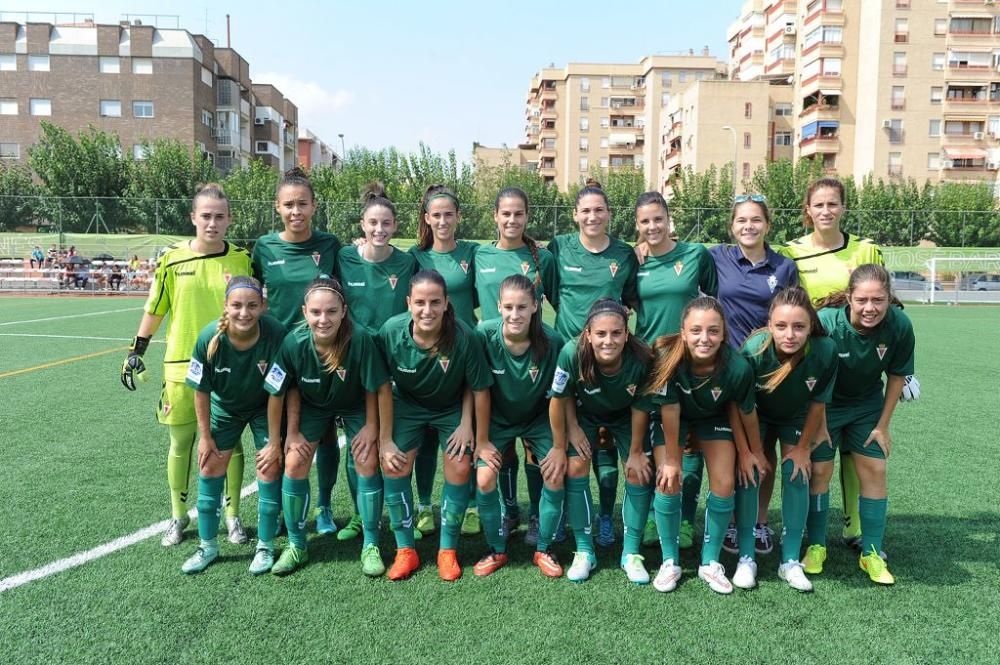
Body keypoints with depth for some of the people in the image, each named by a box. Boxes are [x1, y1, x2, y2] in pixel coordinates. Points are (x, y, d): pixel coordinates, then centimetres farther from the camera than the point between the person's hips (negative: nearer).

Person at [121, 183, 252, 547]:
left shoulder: (242, 259, -2)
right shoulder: (173, 257, -2)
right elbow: (155, 308, 7)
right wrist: (136, 351, 7)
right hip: (181, 366, 1)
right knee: (180, 442, 10)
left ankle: (233, 516, 23)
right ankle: (178, 515, 28)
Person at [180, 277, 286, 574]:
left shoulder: (276, 335, -33)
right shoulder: (210, 338, -28)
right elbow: (201, 391, -13)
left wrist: (276, 439, -17)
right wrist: (205, 436, -6)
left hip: (266, 408, -2)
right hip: (224, 407, 2)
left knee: (269, 468, -5)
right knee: (210, 466, 6)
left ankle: (265, 546, 14)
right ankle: (208, 545, 24)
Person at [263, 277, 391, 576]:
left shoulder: (360, 339, -36)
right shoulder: (294, 342, -30)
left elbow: (378, 388, -21)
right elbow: (280, 393, -13)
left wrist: (371, 426, -14)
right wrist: (291, 432, -9)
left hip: (356, 405, -1)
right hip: (312, 405, 2)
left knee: (368, 463, -11)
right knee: (294, 463, -7)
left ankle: (371, 546, 7)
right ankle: (296, 546, 13)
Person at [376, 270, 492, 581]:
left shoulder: (462, 336, -32)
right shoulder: (391, 331, -27)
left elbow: (479, 389, -18)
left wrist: (481, 439, -12)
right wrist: (385, 440, -12)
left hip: (453, 407, -1)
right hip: (408, 405, 1)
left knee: (460, 467, -11)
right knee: (393, 463, -12)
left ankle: (448, 551, 9)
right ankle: (405, 550, 5)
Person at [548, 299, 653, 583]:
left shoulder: (641, 359, -35)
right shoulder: (572, 354, -38)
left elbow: (640, 407, -18)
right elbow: (559, 400, -21)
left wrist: (636, 452, -8)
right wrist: (559, 447, -13)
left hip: (624, 415, 1)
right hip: (584, 413, 0)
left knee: (638, 473, -7)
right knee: (576, 468, -11)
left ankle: (631, 553, 11)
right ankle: (584, 551, 5)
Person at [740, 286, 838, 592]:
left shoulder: (825, 351, -34)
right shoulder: (754, 349, -38)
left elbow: (818, 403, -16)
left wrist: (803, 447, -6)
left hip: (796, 418, 1)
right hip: (758, 416, -1)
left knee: (797, 474, -7)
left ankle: (790, 561, 6)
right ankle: (746, 557, 4)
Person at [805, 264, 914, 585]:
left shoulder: (900, 326, -23)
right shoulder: (826, 322, -31)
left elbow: (897, 376, -6)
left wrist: (883, 425, -2)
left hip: (868, 404, 3)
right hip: (823, 404, -2)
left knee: (874, 470, 0)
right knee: (820, 470, -1)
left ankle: (872, 553, 14)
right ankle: (816, 546, 17)